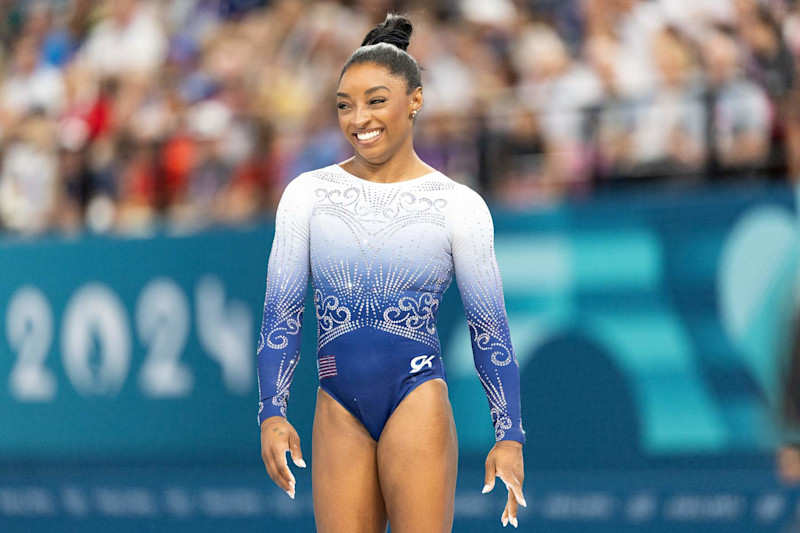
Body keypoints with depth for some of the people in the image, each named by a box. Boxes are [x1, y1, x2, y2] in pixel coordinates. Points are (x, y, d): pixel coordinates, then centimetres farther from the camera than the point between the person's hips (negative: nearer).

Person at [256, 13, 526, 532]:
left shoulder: (458, 205, 2)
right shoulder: (308, 194, 7)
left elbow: (490, 328, 4)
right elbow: (282, 311, 8)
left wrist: (510, 434, 1)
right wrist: (272, 411, -2)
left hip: (417, 399, -2)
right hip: (338, 410, 2)